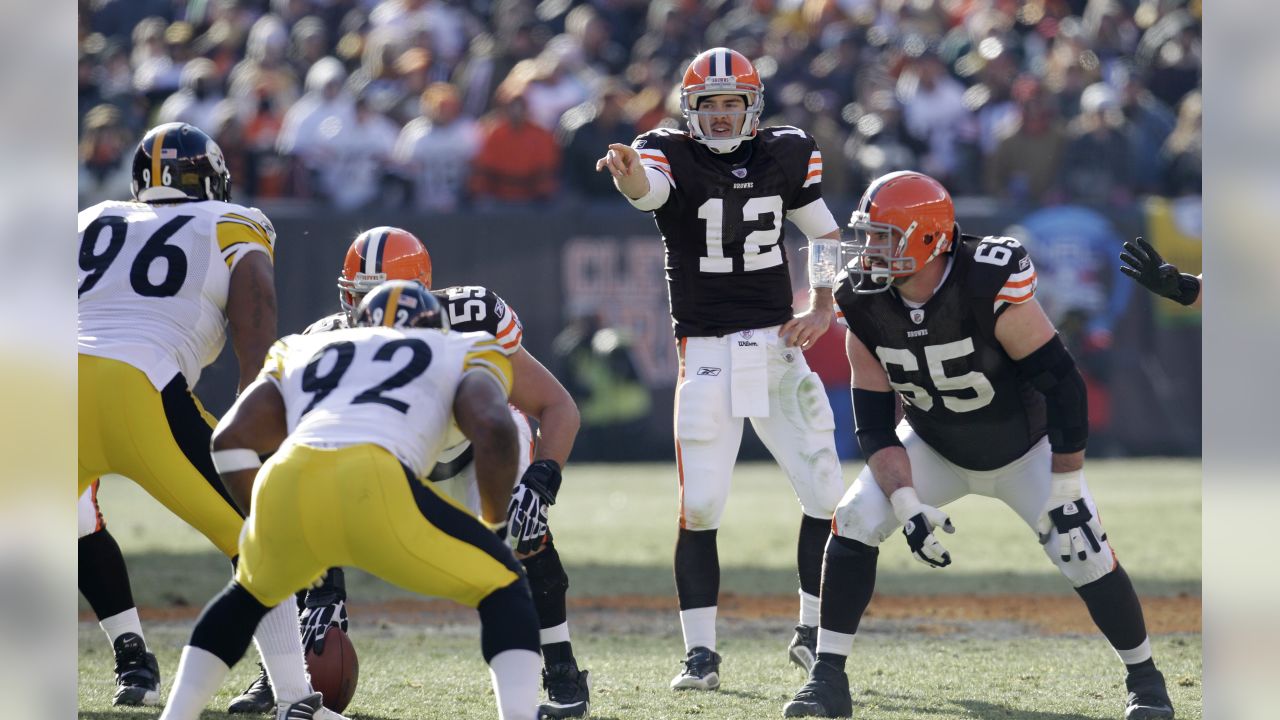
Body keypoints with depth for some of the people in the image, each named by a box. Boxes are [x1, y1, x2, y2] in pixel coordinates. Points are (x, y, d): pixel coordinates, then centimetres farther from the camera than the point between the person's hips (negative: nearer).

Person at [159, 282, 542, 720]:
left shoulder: (304, 352, 38)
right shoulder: (460, 355, 30)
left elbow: (231, 439, 25)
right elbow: (493, 429, 9)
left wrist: (265, 528, 36)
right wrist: (494, 525, 22)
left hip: (285, 484, 4)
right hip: (376, 486, -4)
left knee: (249, 596, 36)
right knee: (504, 590, 17)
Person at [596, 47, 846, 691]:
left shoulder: (785, 154, 5)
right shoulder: (672, 155, -7)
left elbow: (824, 234, 16)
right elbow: (648, 188, -31)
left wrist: (822, 309, 1)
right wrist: (627, 172, -56)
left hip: (778, 347, 4)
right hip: (706, 353, -4)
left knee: (825, 494, 3)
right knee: (699, 506, -9)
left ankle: (812, 636, 20)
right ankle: (700, 653, 0)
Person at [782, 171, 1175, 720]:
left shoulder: (991, 290, -35)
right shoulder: (867, 309, -19)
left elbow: (1063, 386, -29)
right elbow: (874, 426, -13)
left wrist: (1066, 493, -27)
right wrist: (908, 506, -27)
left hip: (1024, 447, -3)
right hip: (936, 447, 4)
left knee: (1084, 553, -14)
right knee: (855, 525, -15)